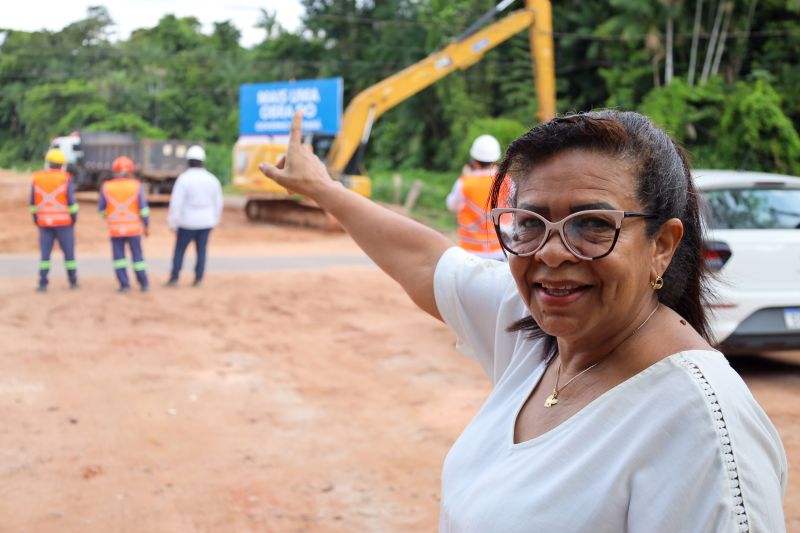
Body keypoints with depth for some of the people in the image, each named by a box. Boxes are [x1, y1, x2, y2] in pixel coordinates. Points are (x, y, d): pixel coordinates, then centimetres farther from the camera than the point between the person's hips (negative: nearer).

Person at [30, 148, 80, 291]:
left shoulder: (37, 178, 2)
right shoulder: (66, 179, -8)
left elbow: (33, 202, 4)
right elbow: (71, 201, -12)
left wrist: (36, 220, 13)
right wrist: (74, 218, 0)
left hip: (44, 222, 2)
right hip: (64, 222, -2)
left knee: (45, 254, 5)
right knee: (68, 252, 9)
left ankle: (43, 283, -1)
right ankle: (73, 281, 15)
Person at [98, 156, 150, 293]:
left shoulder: (106, 187, -3)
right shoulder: (136, 186, -7)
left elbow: (102, 208, 3)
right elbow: (143, 208, -8)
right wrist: (146, 225, 3)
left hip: (115, 229, 0)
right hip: (133, 228, 0)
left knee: (119, 257, 9)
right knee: (137, 256, 10)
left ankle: (124, 284, 2)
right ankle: (143, 284, 14)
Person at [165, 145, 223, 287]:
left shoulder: (183, 179, -13)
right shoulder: (212, 179, -1)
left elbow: (176, 202, -14)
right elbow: (218, 202, 7)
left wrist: (172, 223, -7)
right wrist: (215, 220, 19)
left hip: (188, 222, -3)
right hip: (206, 222, 3)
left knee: (179, 249, 8)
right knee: (201, 250, 9)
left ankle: (174, 278, 8)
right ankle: (198, 278, 8)